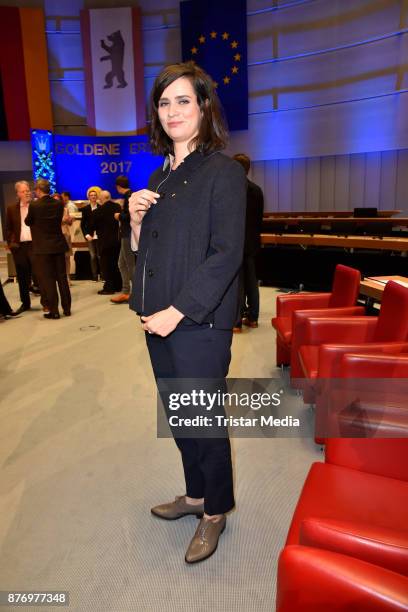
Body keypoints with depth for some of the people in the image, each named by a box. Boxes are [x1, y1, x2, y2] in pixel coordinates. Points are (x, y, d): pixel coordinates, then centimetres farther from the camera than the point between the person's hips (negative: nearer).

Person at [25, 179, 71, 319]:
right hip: (58, 245, 4)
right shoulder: (58, 204, 0)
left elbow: (28, 222, 2)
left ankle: (53, 311, 5)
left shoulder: (34, 205, -12)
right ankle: (67, 308, 16)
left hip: (42, 247, -4)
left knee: (47, 280, 2)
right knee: (62, 277, 11)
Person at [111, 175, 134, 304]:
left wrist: (119, 216, -10)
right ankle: (125, 292, 17)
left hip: (128, 235, -10)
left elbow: (129, 215, -25)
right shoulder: (130, 195, 13)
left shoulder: (129, 197, -15)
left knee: (130, 265, -3)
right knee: (122, 264, 13)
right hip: (127, 235, 10)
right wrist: (121, 215, 10)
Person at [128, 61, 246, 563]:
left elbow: (227, 254, -16)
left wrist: (177, 311, -18)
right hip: (159, 320, 7)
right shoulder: (158, 179, 14)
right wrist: (137, 220, -2)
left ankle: (215, 510, 29)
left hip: (200, 321, -7)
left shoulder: (224, 172, -8)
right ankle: (195, 493, 39)